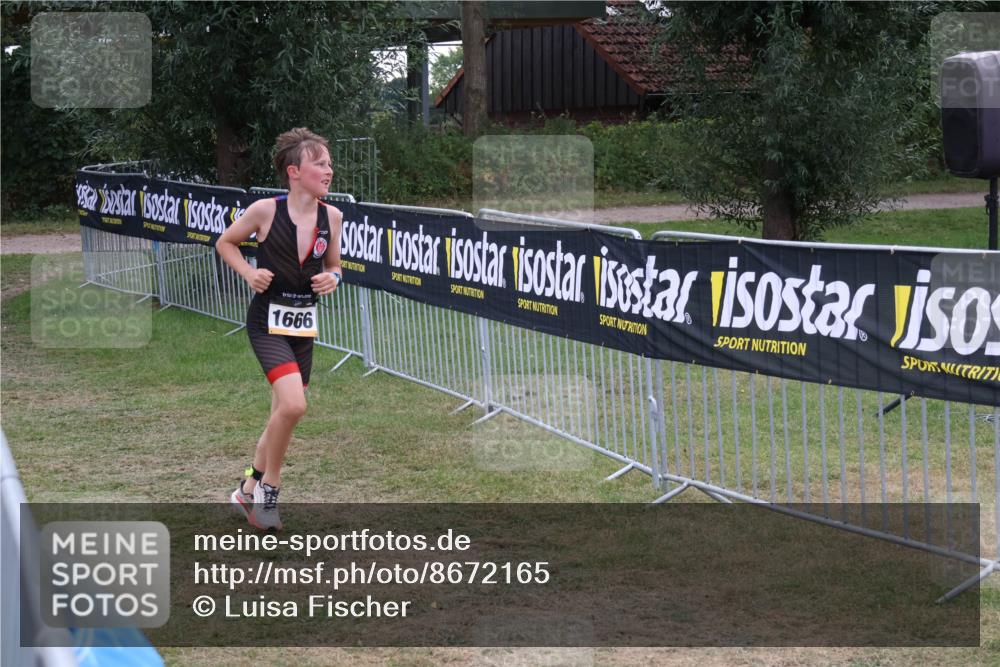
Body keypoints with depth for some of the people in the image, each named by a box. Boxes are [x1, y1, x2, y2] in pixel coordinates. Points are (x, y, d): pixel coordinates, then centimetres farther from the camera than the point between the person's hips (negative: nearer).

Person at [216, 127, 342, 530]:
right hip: (268, 320, -6)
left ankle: (249, 491, 32)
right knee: (293, 405, -23)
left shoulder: (331, 217, 0)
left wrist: (332, 279, -7)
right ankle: (269, 485, -1)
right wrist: (249, 273, -11)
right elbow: (225, 242, 4)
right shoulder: (266, 210, -12)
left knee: (283, 413, 12)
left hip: (304, 324, 6)